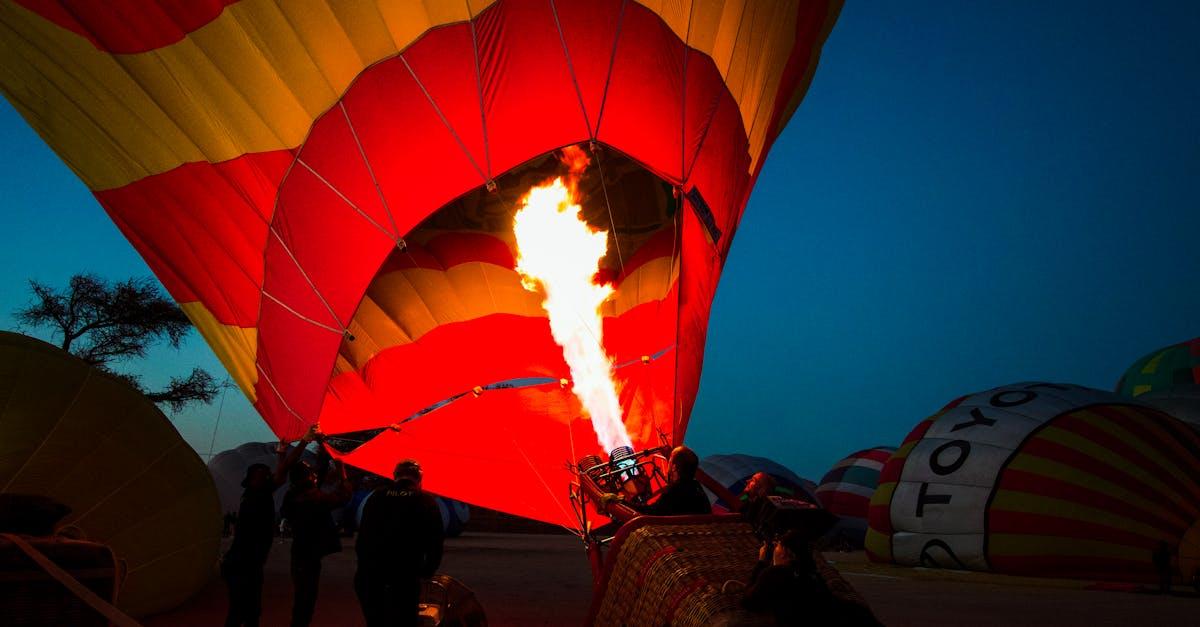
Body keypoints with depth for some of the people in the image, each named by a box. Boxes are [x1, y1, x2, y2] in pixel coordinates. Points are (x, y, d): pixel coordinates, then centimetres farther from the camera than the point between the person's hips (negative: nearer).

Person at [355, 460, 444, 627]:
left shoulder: (377, 495, 10)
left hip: (368, 576, 3)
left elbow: (363, 534, 11)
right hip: (404, 578, -3)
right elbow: (435, 543, 2)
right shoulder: (426, 501, 4)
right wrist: (427, 572, 15)